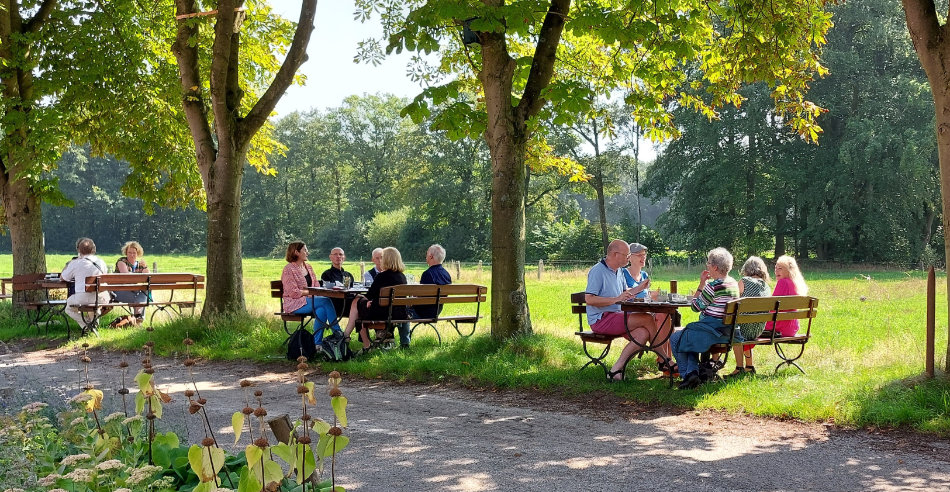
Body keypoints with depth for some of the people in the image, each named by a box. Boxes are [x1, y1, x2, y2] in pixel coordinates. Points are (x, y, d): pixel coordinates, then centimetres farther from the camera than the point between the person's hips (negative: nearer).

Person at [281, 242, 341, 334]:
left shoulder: (308, 267, 16)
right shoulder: (289, 269, -9)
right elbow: (294, 293, -16)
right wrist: (310, 292, -14)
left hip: (309, 299, 7)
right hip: (294, 304, -7)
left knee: (322, 309, -28)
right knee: (326, 301, -25)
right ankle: (338, 333, -22)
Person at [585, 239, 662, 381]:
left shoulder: (618, 271, 17)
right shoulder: (597, 271, -12)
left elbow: (624, 294, 29)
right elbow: (589, 299, -20)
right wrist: (616, 299, -23)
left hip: (616, 316, 9)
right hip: (601, 319, -9)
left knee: (643, 334, -19)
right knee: (647, 319, -19)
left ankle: (616, 369, -18)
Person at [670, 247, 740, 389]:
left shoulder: (714, 286, -20)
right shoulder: (734, 283, 9)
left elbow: (696, 306, -8)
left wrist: (701, 284, -2)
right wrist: (704, 285, 17)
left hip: (713, 331, -9)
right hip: (728, 331, 9)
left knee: (675, 339, 10)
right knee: (690, 339, 31)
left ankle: (688, 373, 7)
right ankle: (693, 371, 15)